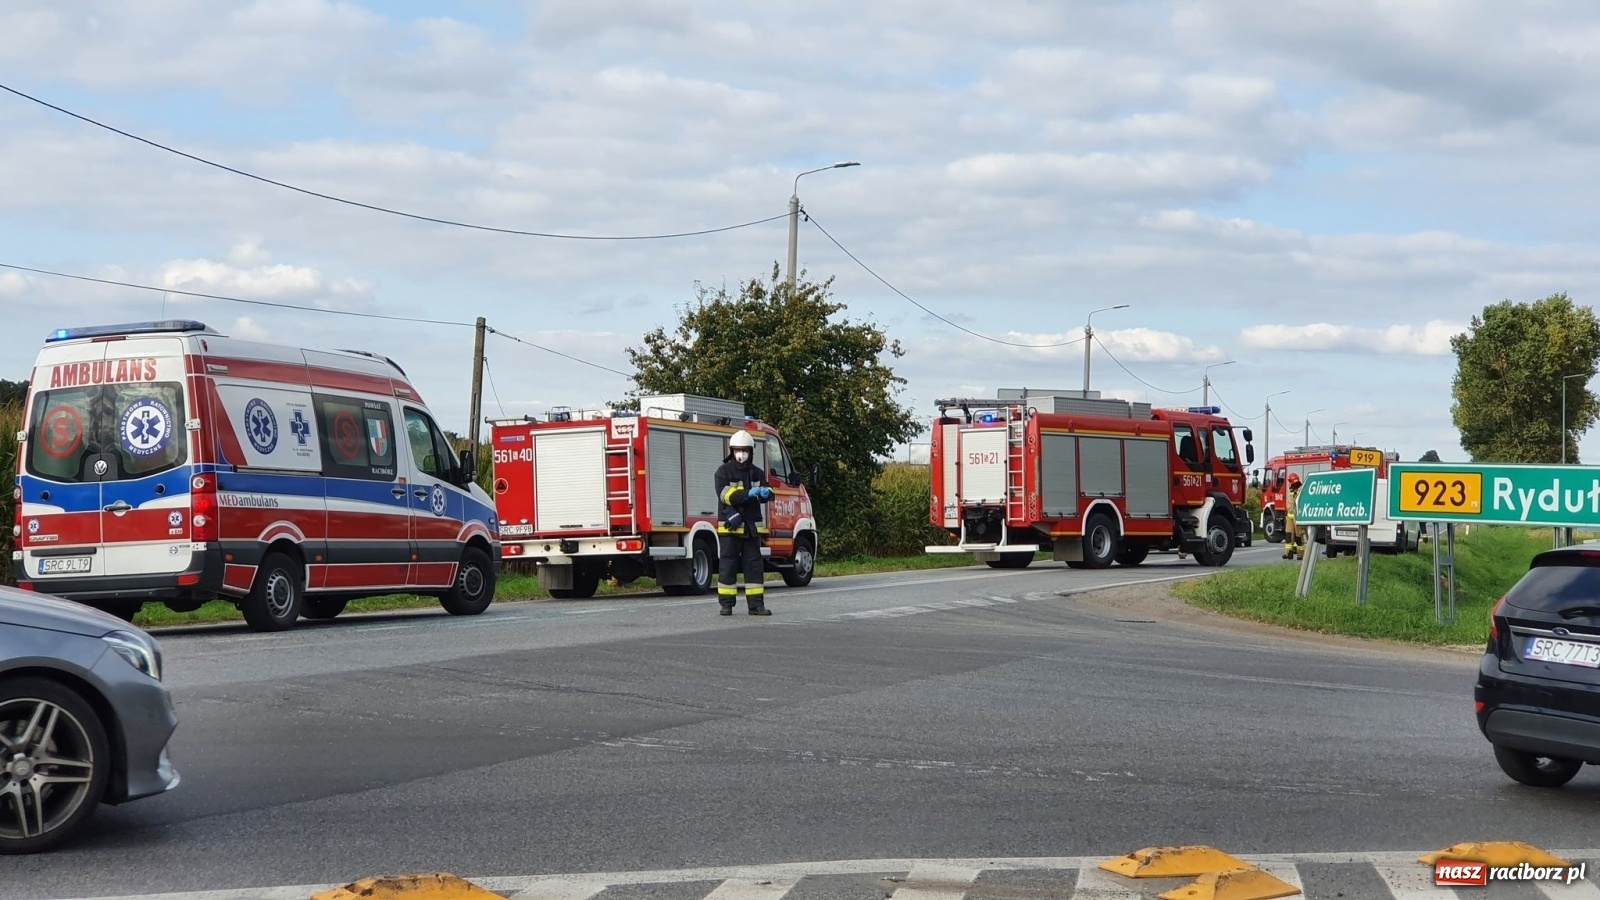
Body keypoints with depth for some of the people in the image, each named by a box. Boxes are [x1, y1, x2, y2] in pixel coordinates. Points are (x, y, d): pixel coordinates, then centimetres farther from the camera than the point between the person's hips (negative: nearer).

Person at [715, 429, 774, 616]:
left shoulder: (757, 473, 12)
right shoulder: (724, 472, -2)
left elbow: (768, 492, 2)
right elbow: (725, 494, -16)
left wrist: (766, 493, -23)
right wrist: (748, 494, -29)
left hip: (751, 527, 4)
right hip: (730, 526, -4)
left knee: (754, 565, 3)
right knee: (728, 565, 0)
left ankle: (756, 604, 5)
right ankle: (726, 604, 5)